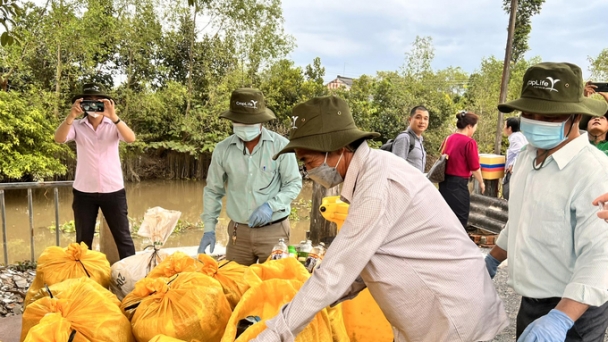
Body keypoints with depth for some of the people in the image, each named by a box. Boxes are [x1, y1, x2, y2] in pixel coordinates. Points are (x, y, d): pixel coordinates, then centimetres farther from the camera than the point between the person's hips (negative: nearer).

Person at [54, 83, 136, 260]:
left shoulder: (114, 125, 0)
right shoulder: (77, 126, 1)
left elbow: (131, 138, -19)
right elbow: (59, 139, -16)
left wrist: (113, 117, -33)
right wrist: (71, 116, -31)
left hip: (113, 190, -1)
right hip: (84, 192, 1)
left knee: (123, 237, 6)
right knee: (83, 240, 13)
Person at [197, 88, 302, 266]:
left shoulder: (280, 145, -10)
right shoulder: (222, 149, -2)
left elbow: (294, 184, -3)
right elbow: (213, 191, 7)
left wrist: (271, 205, -18)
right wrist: (209, 229, 4)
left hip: (274, 230, -2)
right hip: (238, 231, 3)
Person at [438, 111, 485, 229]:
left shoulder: (448, 139, 7)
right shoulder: (469, 142, -13)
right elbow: (475, 168, -9)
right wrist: (481, 183, 8)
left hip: (444, 183, 7)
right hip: (458, 185, -7)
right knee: (459, 222, 4)